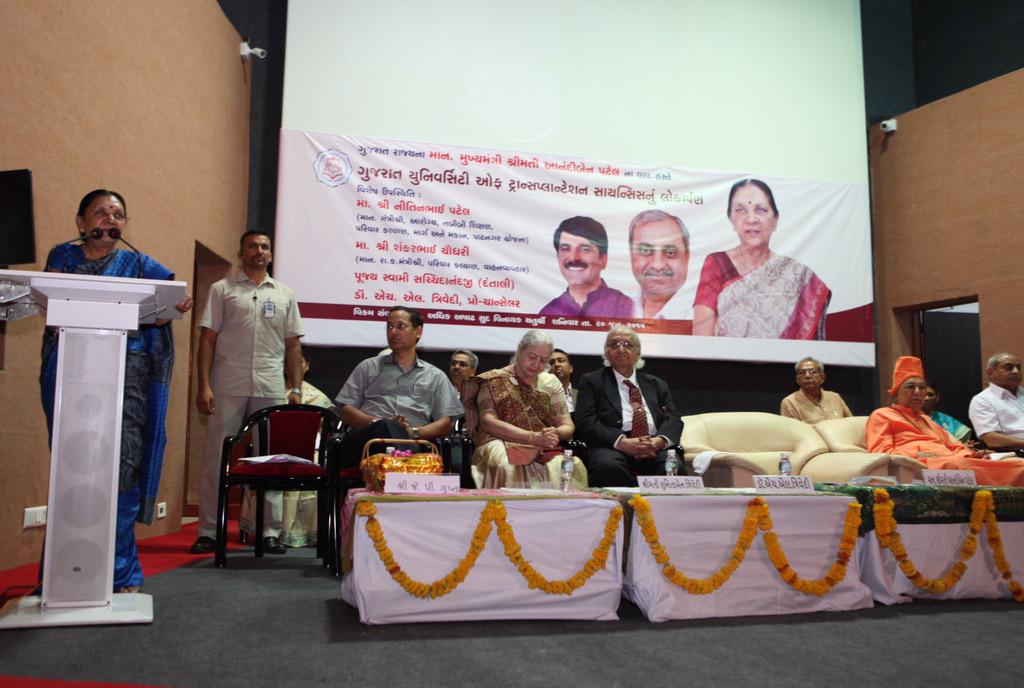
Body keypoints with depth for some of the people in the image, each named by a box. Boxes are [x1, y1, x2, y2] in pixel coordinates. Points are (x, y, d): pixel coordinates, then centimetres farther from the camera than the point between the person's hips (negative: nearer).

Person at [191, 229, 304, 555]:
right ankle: (208, 531, 9)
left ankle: (270, 531, 10)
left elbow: (293, 345, 14)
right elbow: (207, 339, 3)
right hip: (228, 388, -2)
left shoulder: (285, 294, 15)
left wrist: (296, 388, 5)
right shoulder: (222, 289, 8)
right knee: (216, 459, 1)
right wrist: (203, 386, -6)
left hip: (271, 390, 2)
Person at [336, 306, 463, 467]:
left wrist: (415, 432, -8)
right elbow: (346, 412, 14)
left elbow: (445, 424, 13)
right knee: (385, 427, -38)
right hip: (365, 438, 1)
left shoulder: (436, 377, 24)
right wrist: (379, 422, -6)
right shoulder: (368, 367, 25)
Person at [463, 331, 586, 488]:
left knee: (573, 465, -30)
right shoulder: (494, 380, 5)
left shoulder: (551, 383, 15)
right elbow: (488, 422, -7)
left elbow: (567, 426, 12)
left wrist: (556, 433, -14)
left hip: (545, 450, 3)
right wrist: (533, 437, -17)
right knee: (507, 466, -37)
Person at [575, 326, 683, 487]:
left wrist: (659, 441, -12)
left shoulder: (657, 384, 25)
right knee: (608, 466, -37)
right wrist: (622, 442, -16)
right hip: (611, 447, -2)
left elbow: (673, 419, 12)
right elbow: (585, 422, 0)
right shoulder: (592, 381, 15)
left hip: (654, 449, 2)